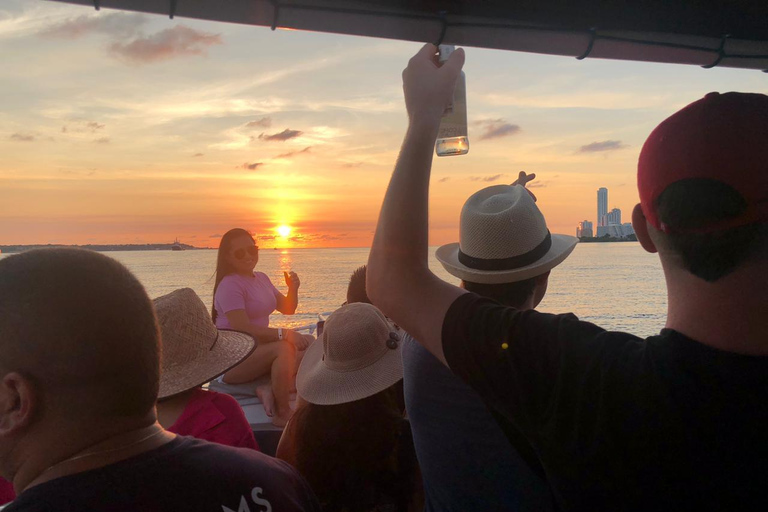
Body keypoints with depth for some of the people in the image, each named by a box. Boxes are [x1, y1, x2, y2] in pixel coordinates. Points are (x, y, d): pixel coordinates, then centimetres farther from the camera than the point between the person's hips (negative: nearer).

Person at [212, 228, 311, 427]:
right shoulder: (229, 285, -16)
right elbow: (242, 328, -27)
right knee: (284, 348, -33)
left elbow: (287, 308, 14)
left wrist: (293, 289, -7)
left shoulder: (261, 278, 11)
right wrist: (284, 333, -32)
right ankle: (283, 414, -23)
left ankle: (271, 390, -12)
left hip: (258, 350, 9)